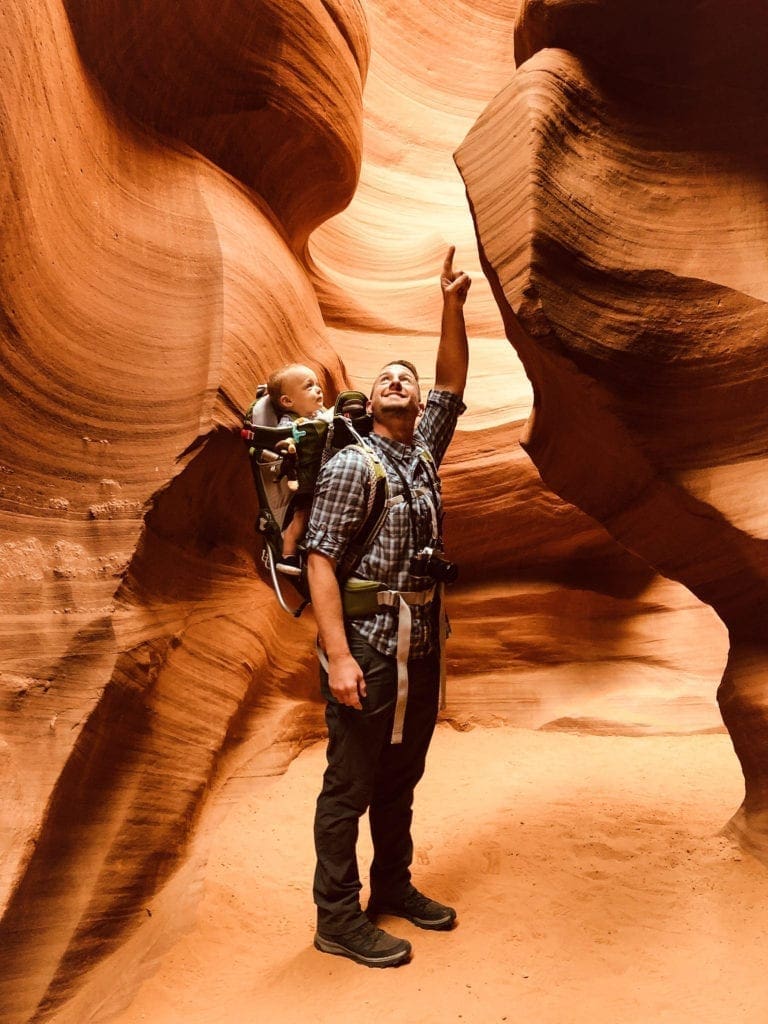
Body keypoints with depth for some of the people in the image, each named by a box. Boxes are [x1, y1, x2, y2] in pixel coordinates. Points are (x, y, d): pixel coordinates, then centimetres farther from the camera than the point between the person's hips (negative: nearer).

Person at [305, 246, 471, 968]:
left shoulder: (424, 453, 12)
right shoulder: (350, 466, -8)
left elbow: (452, 383, 9)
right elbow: (319, 559, -14)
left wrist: (452, 305, -2)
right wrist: (338, 656, -21)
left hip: (423, 644, 7)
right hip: (368, 648, -7)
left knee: (401, 777, 19)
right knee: (350, 787, 4)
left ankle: (393, 888, 36)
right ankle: (338, 921, 18)